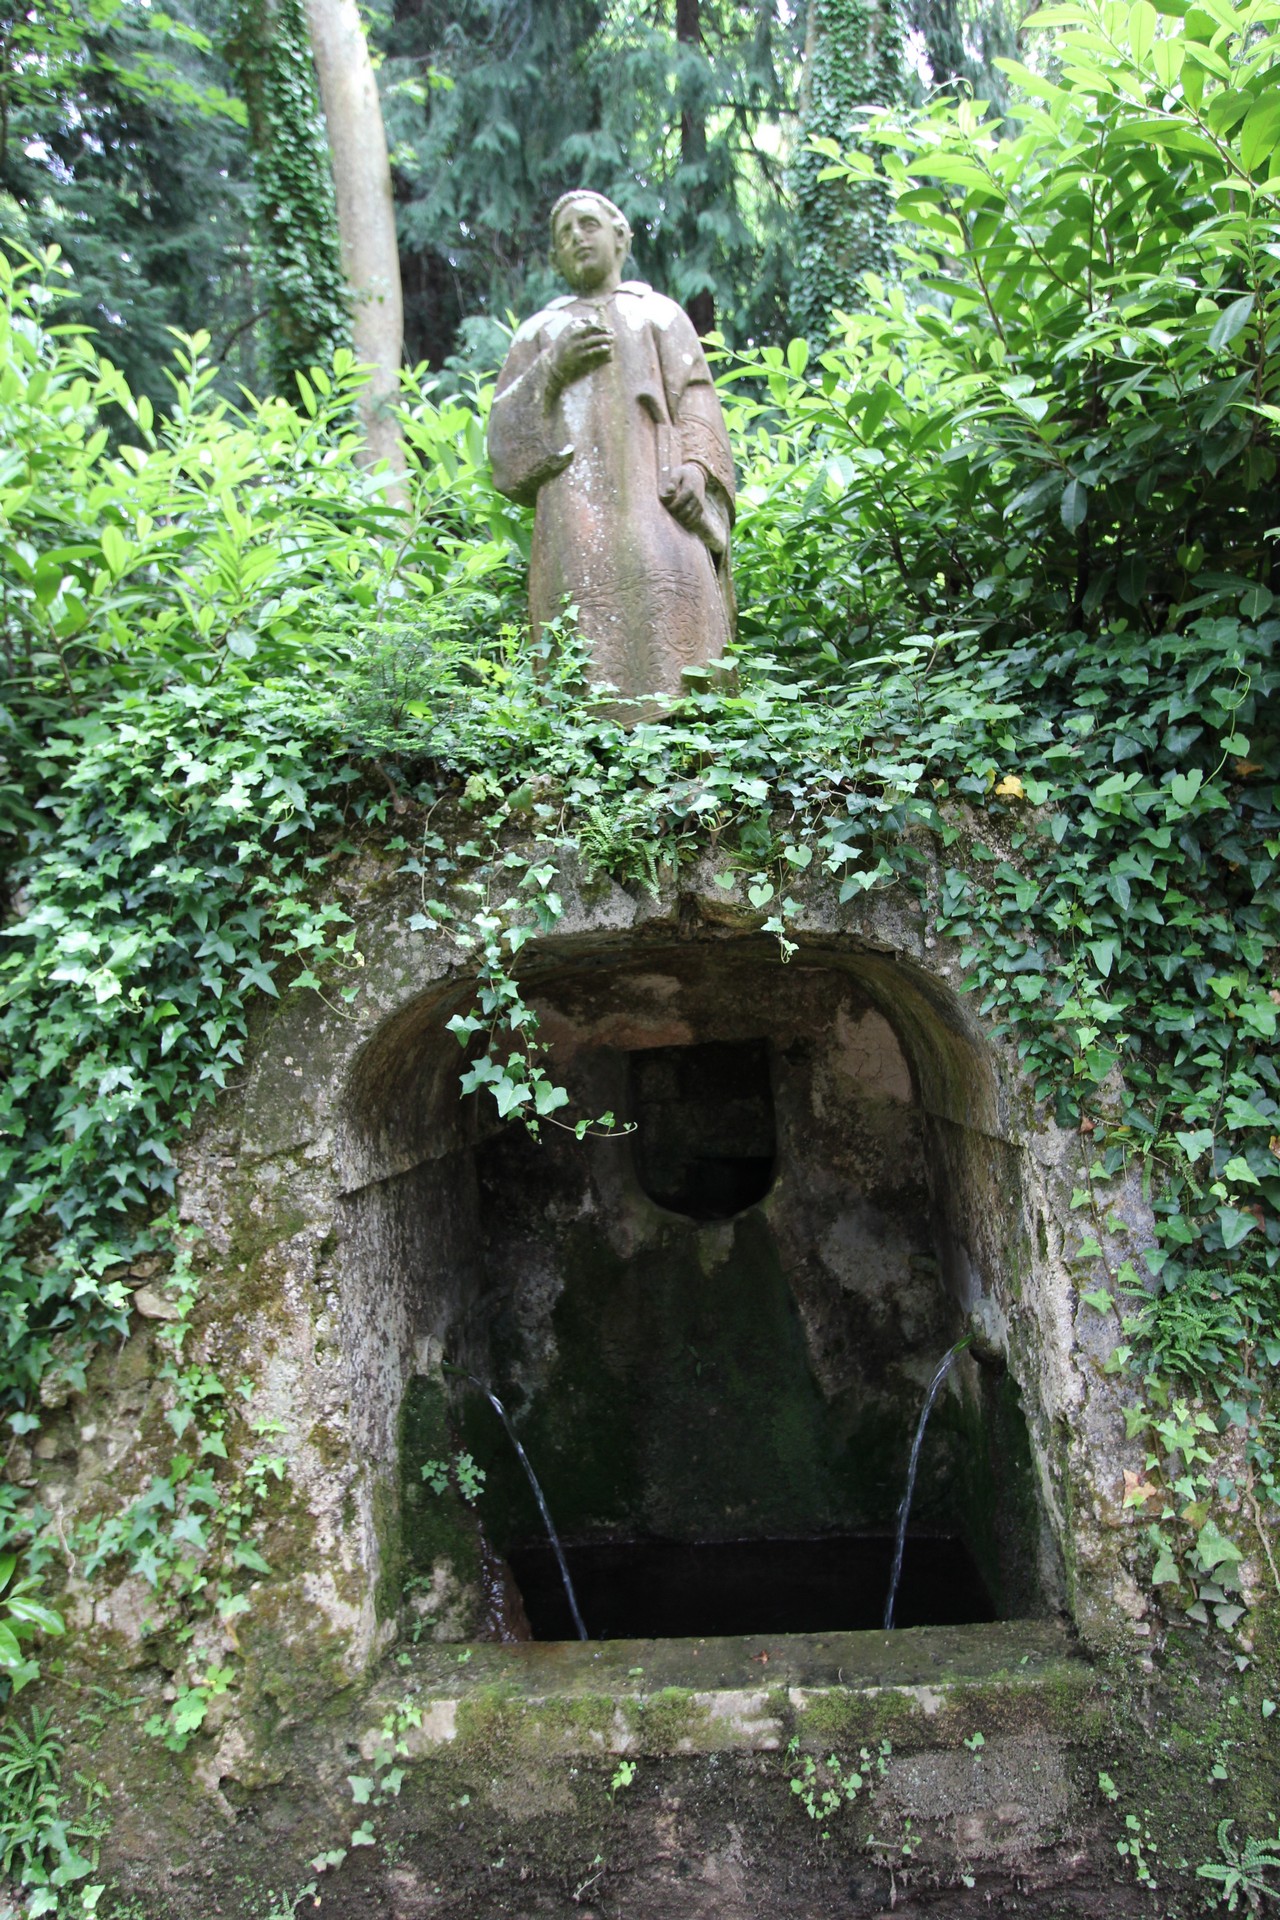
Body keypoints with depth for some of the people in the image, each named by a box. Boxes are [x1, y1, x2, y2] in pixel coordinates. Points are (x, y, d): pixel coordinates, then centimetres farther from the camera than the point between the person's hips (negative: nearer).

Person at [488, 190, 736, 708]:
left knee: (666, 586, -23)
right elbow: (504, 427, 17)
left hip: (649, 491, -1)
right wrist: (554, 368, 0)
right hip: (572, 504, 1)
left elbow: (696, 402, 11)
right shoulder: (539, 331, 29)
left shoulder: (659, 314, 26)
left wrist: (695, 469, -9)